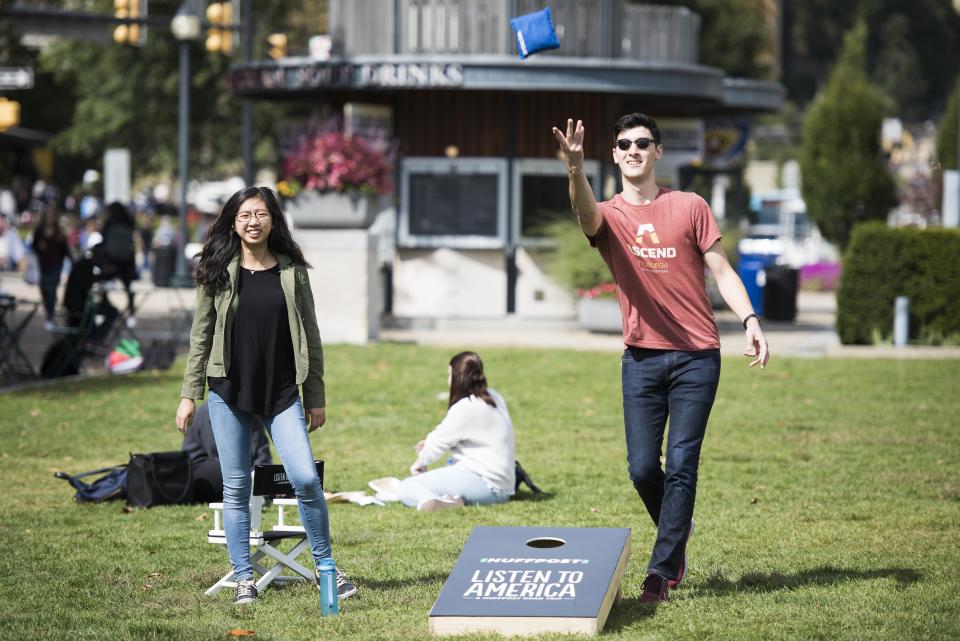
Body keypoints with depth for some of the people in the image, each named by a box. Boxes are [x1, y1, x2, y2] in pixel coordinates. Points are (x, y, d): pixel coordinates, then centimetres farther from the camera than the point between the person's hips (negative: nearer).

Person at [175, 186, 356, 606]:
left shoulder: (293, 272, 4)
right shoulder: (217, 273, 3)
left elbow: (310, 336, 8)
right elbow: (200, 336, 6)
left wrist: (316, 397, 6)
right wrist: (189, 395, 1)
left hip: (282, 393, 0)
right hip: (229, 393, 0)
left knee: (305, 478, -11)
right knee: (236, 487, 3)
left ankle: (326, 566, 5)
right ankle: (244, 577, 10)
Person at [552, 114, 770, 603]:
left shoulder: (690, 207, 5)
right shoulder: (608, 217, 5)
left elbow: (721, 270, 5)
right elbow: (585, 211, -20)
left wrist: (749, 320, -10)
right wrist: (575, 168, -42)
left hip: (697, 356, -1)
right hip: (641, 357, 1)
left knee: (681, 464, -6)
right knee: (642, 467, -1)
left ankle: (662, 571, -2)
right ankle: (677, 533, 28)